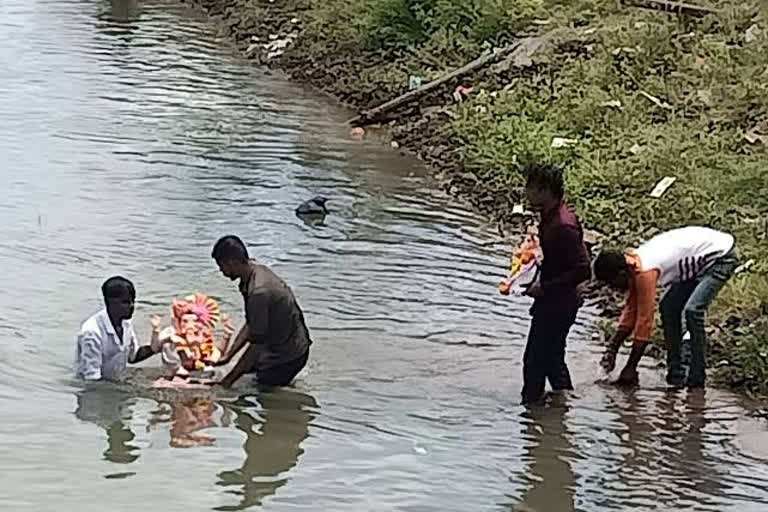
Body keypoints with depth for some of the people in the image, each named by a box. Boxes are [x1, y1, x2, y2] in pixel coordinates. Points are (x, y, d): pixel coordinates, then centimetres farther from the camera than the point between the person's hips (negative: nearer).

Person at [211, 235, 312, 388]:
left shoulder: (259, 292, -30)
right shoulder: (258, 270, 0)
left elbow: (257, 345, -25)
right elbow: (250, 325, 11)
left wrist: (229, 380, -17)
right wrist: (227, 356, 9)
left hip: (287, 357, -10)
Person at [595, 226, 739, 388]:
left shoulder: (645, 272, -28)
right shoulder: (633, 264, -2)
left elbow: (645, 320, -25)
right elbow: (631, 309, 8)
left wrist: (630, 369, -20)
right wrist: (612, 348, 4)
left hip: (722, 255, -10)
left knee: (692, 310, -21)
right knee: (669, 307, 5)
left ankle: (697, 378, -13)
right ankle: (675, 372, 9)